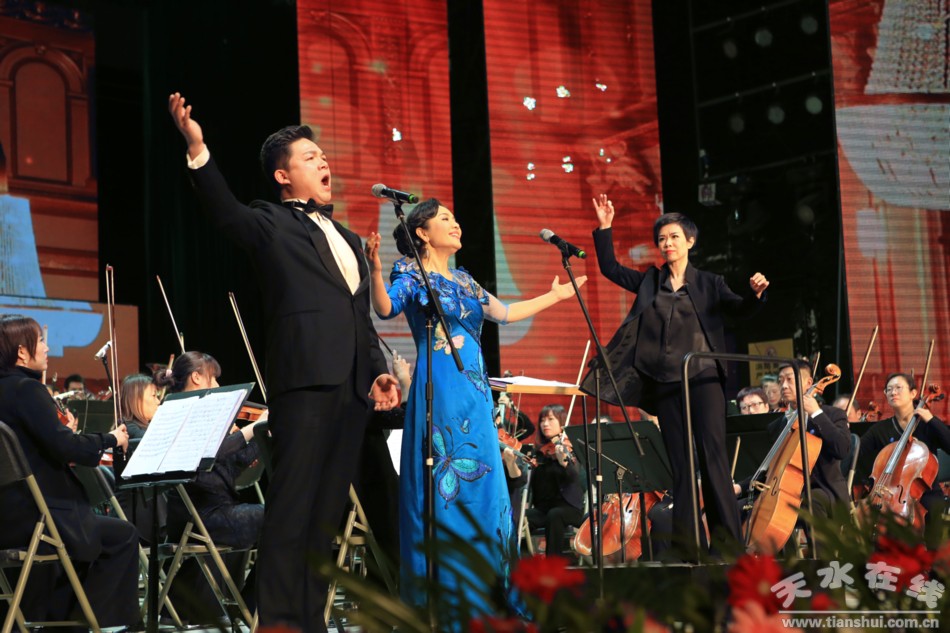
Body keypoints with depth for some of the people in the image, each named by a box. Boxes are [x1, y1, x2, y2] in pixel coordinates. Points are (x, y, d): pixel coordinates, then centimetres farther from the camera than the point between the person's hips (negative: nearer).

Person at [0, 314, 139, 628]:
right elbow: (63, 445, -24)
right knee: (123, 536, 1)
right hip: (25, 516, -10)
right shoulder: (27, 389, -15)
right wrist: (111, 439, -9)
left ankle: (42, 615, 33)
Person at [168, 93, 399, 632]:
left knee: (328, 511, 7)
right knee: (292, 507, -8)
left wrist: (379, 371, 12)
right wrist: (198, 151, -31)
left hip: (352, 385, 7)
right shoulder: (272, 224, 6)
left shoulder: (349, 239, 25)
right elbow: (226, 211, -15)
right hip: (306, 378, -6)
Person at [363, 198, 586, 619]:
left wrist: (555, 296, 35)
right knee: (443, 485, -8)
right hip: (439, 392, -8)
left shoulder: (462, 280, 20)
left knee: (481, 483, 7)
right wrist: (374, 269, -36)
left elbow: (504, 313, 27)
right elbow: (385, 308, -19)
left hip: (475, 392, 8)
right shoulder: (413, 274, -1)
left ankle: (477, 591, 14)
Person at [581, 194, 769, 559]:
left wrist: (756, 294, -23)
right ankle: (687, 546, 4)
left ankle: (728, 542, -10)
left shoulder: (708, 283, 7)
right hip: (664, 382, 3)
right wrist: (605, 228, 5)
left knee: (713, 453, -11)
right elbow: (609, 267, 15)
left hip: (703, 378, -3)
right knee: (680, 463, 3)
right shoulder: (649, 282, 15)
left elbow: (741, 310, -2)